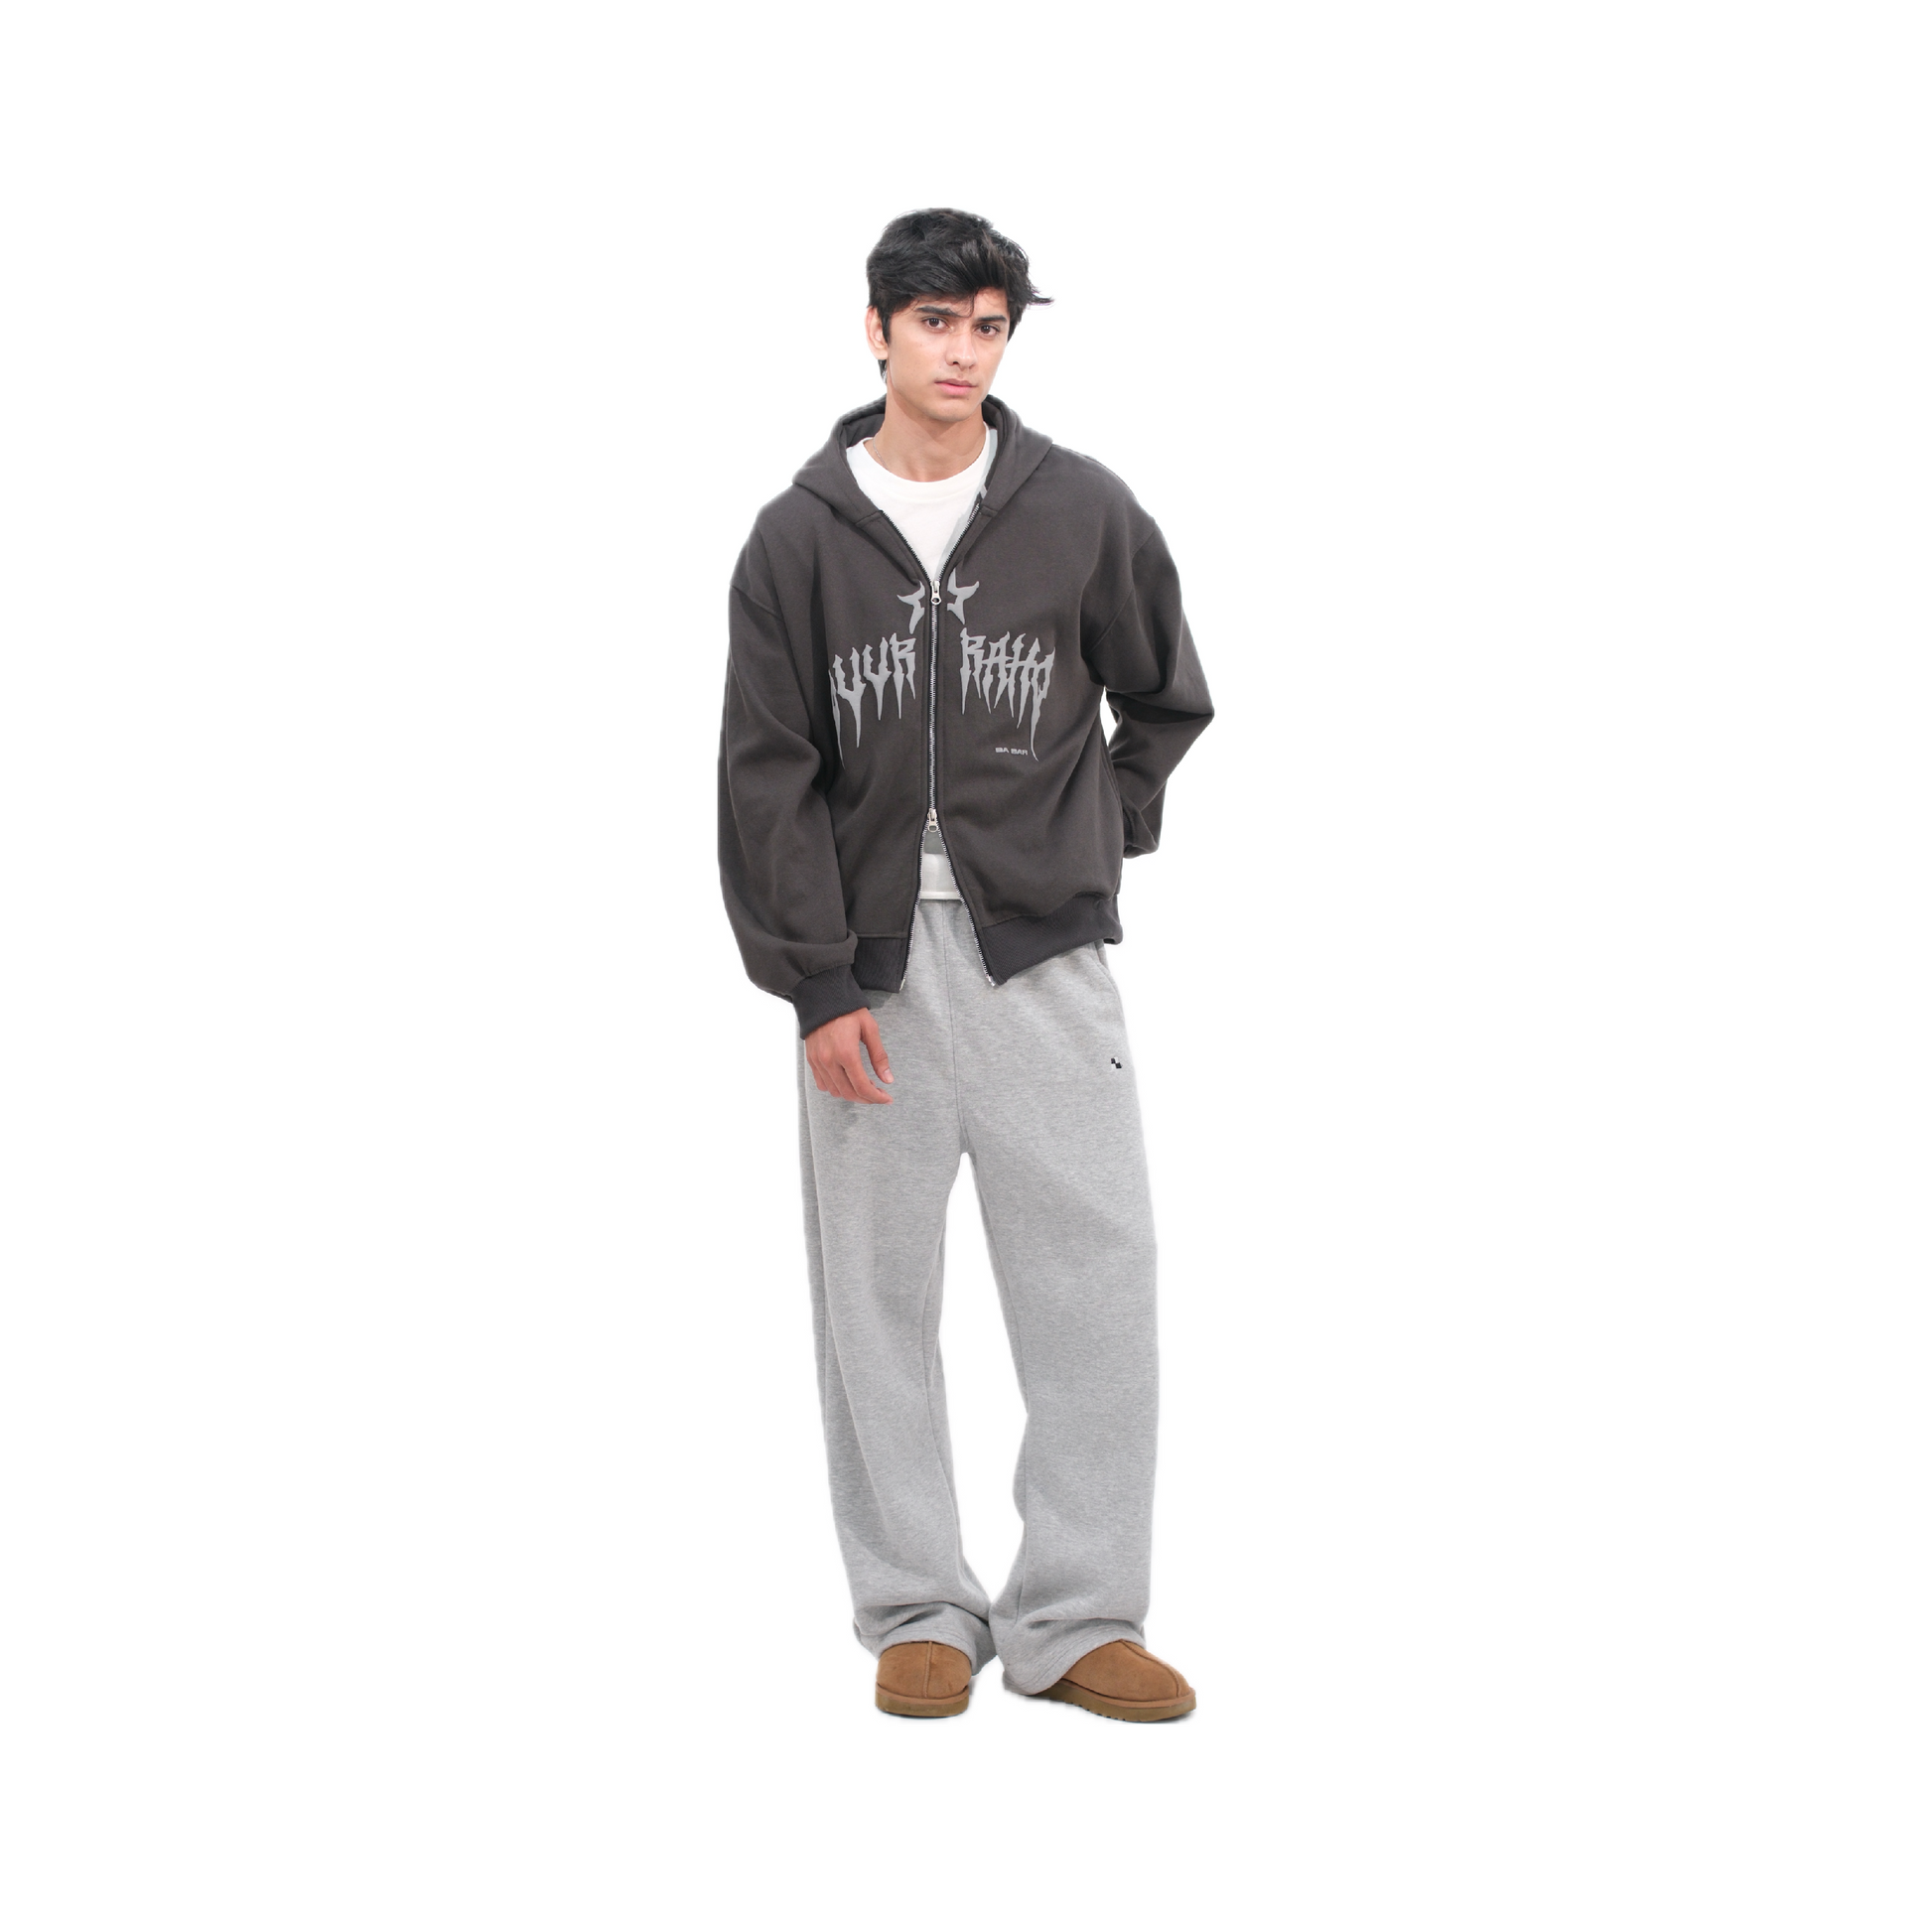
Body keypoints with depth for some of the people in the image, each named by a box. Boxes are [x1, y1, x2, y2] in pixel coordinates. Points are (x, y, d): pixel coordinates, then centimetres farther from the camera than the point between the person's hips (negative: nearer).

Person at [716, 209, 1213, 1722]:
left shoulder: (1084, 512, 3)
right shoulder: (800, 537, 1)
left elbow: (1167, 703, 17)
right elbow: (770, 777, -1)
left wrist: (1096, 840, 9)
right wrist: (818, 984, -8)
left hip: (1041, 951, 0)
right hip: (868, 961, 0)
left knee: (1097, 1282, -2)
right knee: (879, 1296, 4)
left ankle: (1076, 1620, 9)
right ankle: (920, 1613, 16)